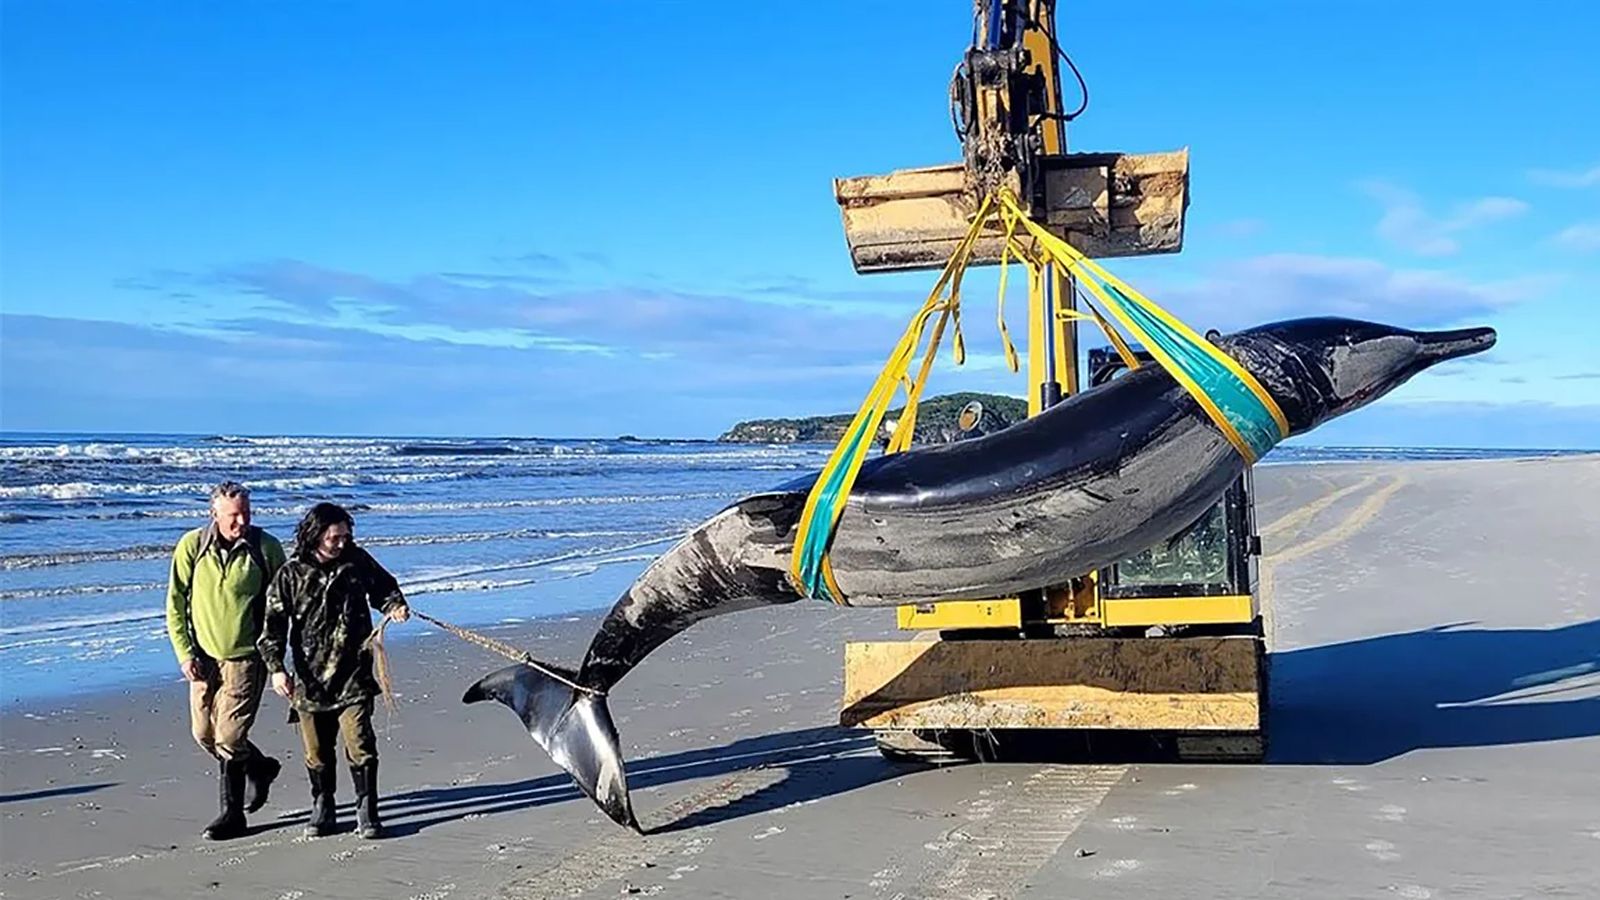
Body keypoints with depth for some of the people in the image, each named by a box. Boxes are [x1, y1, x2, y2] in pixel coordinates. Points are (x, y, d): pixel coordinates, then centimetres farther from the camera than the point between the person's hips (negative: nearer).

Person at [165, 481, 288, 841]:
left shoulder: (266, 548, -7)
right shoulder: (191, 546, -4)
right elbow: (175, 604, 1)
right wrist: (184, 653, -6)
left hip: (246, 657, -4)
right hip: (203, 656, 4)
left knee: (229, 738, -8)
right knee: (204, 734, 11)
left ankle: (232, 814, 14)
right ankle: (259, 767, 36)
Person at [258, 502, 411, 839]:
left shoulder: (358, 561, 1)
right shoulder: (291, 575, -3)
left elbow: (383, 587, 19)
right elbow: (273, 624, -3)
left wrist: (395, 606, -2)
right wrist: (276, 667, -13)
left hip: (353, 676, 0)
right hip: (310, 678, 0)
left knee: (359, 744, -6)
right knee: (317, 751, 10)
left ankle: (367, 810, 7)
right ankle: (322, 808, 29)